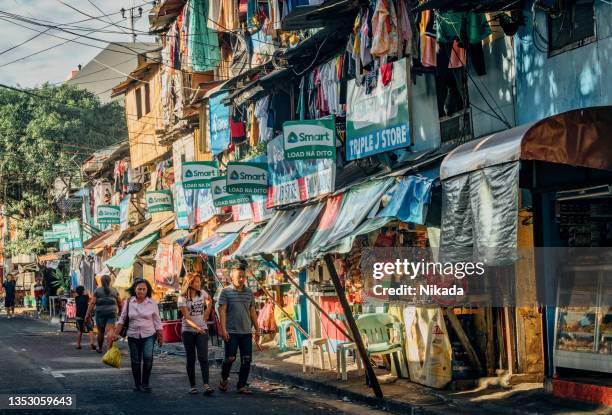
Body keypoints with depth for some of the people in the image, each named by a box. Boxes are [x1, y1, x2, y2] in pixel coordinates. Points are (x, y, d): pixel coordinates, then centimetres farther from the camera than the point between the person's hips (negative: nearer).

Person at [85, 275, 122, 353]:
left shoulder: (97, 290, 2)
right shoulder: (114, 291, 9)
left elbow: (92, 303, -5)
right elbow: (119, 303, 13)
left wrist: (88, 314, -6)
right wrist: (120, 311, 29)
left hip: (100, 312, 0)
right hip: (112, 312, 0)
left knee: (100, 331, 11)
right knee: (110, 330, -7)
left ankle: (100, 348, 25)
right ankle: (110, 348, -21)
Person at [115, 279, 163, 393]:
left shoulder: (152, 302, -1)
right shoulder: (129, 302, 1)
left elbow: (157, 321, 4)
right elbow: (122, 319, 6)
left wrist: (160, 336, 4)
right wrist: (116, 334, 1)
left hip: (149, 335, -1)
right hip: (133, 336, 2)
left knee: (148, 357, -18)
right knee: (135, 361, 4)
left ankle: (145, 383, -8)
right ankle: (137, 384, 20)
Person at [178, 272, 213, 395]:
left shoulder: (202, 293, 3)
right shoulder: (182, 298, -8)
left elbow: (209, 301, 27)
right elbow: (186, 316, -18)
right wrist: (196, 327, -33)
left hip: (202, 330, 2)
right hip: (188, 331, -1)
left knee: (203, 357, -12)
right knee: (191, 359, 4)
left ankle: (206, 386, -21)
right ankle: (193, 386, 11)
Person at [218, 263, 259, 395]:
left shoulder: (249, 292, 11)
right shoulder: (226, 292, -1)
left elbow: (252, 311, 16)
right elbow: (222, 310, -5)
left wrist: (257, 329, 13)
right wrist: (223, 329, -13)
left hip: (246, 332, 4)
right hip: (231, 332, -4)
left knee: (246, 360, 1)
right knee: (230, 358, -3)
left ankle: (242, 386, 10)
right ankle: (223, 380, 23)